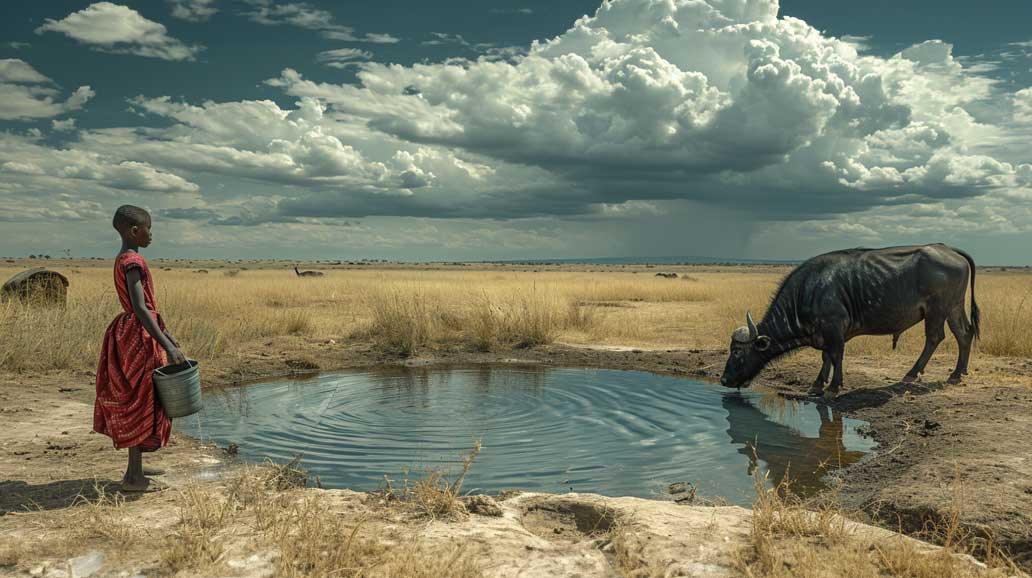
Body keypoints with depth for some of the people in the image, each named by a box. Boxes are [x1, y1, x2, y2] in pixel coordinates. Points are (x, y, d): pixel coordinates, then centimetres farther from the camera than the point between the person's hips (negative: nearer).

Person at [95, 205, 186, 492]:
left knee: (135, 402, 16)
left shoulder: (124, 259, 12)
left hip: (133, 334, 10)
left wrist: (164, 333, 24)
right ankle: (133, 478, 4)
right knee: (139, 402, -3)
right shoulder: (133, 262, -19)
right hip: (138, 338, -10)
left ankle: (136, 468, 27)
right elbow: (140, 309, -27)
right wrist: (167, 346, -30)